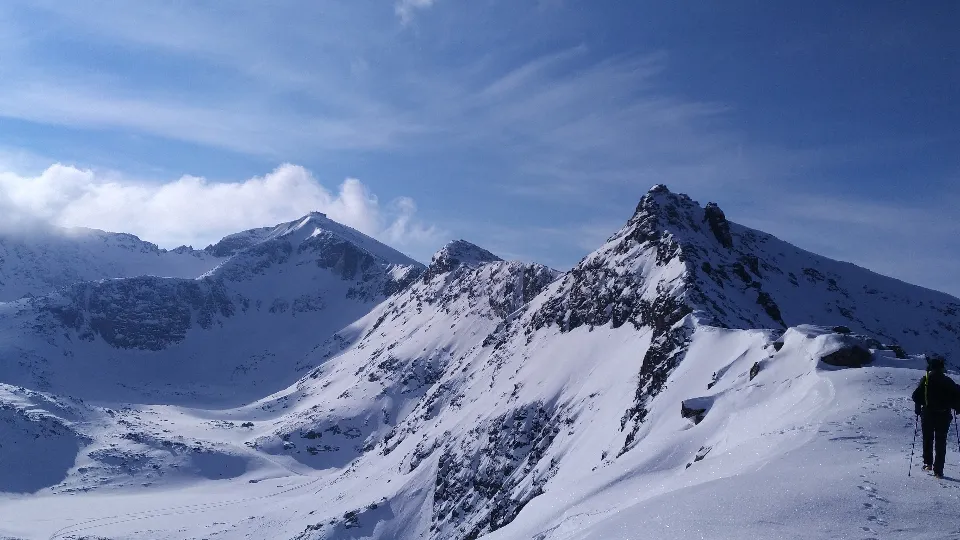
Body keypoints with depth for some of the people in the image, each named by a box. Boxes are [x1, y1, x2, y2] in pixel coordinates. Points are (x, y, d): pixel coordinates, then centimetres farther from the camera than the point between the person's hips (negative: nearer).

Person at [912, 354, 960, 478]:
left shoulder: (925, 380, -5)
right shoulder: (948, 381, -1)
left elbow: (916, 396, -10)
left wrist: (918, 408, 5)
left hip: (927, 414, -1)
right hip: (944, 416, 1)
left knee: (927, 439, 17)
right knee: (941, 442, 4)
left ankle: (928, 463, 11)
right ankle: (938, 470, 0)